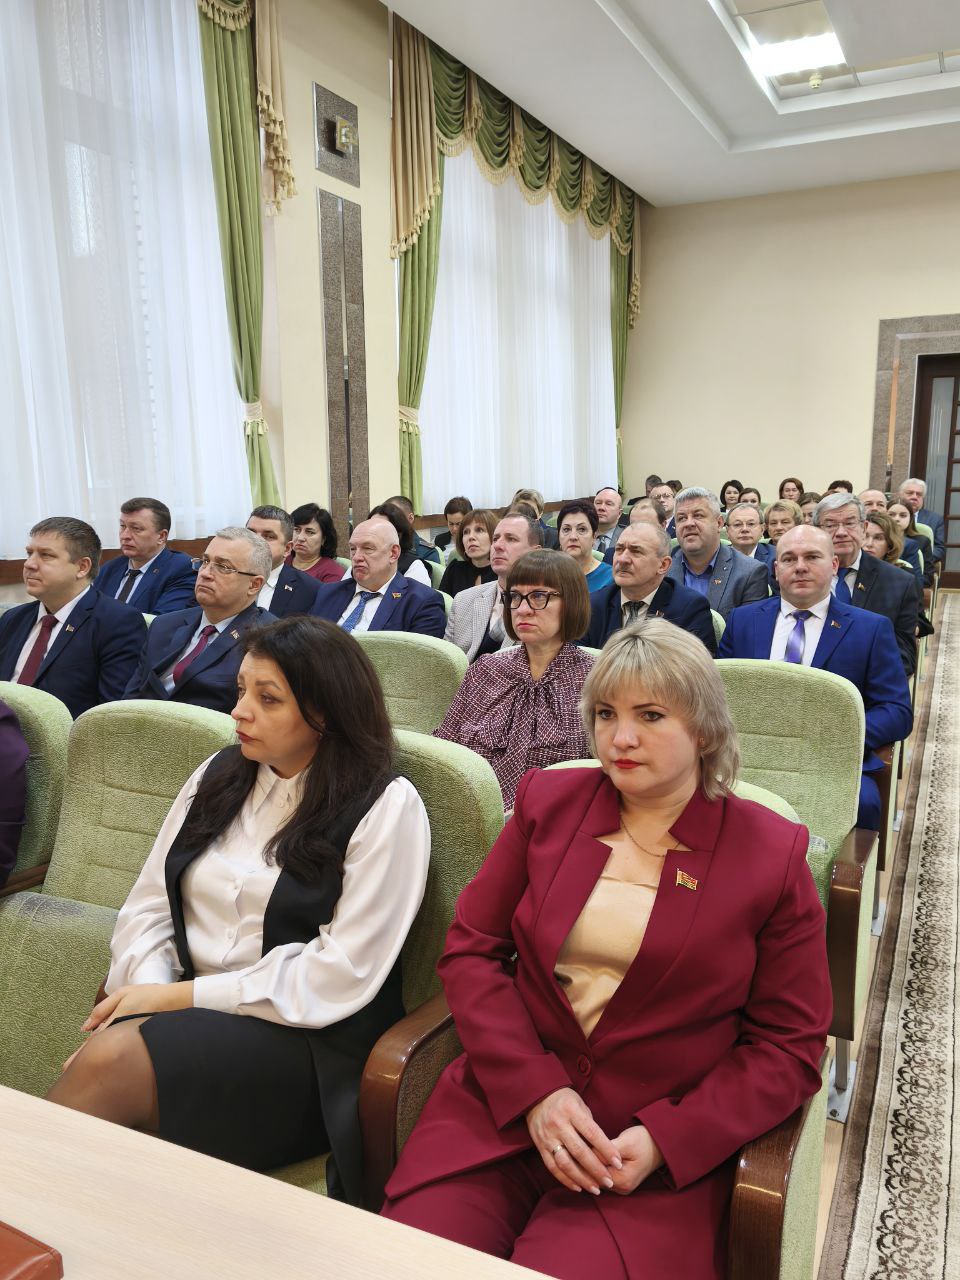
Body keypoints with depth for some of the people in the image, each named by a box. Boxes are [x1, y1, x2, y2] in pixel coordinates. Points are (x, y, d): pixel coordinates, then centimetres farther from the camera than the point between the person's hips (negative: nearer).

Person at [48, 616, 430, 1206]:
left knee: (109, 1063, -28)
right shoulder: (217, 775, 10)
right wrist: (148, 990, -11)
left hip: (307, 1045, -4)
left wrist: (181, 996, -13)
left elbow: (342, 976, -13)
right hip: (188, 1020, 5)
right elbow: (148, 904, 10)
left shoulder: (386, 807, -9)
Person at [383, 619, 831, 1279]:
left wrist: (664, 1139, -11)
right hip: (506, 1101, 2)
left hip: (668, 1145, -2)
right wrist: (536, 1092, -9)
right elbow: (470, 950, 4)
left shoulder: (772, 853, -2)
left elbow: (790, 1045, 0)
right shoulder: (547, 801, 5)